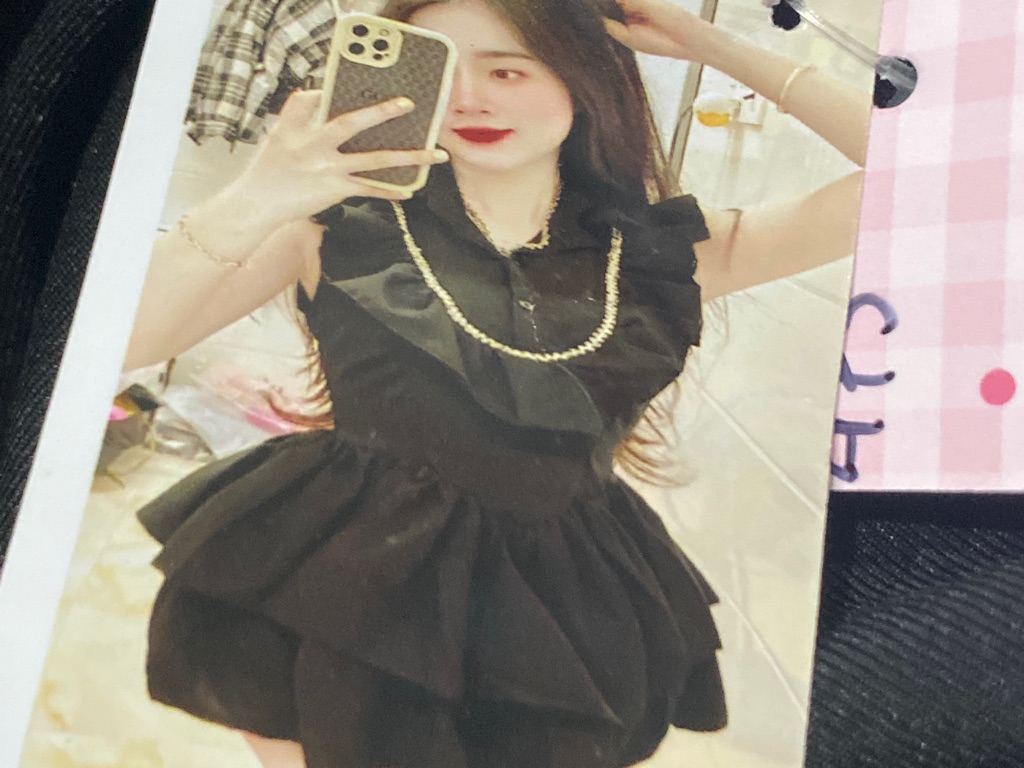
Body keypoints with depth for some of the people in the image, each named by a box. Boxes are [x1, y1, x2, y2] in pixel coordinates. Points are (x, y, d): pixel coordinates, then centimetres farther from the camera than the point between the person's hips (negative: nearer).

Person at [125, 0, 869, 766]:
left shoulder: (661, 253, -2)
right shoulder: (344, 222, -6)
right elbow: (116, 343, -13)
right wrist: (249, 206, -28)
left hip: (559, 615, 2)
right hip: (347, 594, -1)